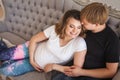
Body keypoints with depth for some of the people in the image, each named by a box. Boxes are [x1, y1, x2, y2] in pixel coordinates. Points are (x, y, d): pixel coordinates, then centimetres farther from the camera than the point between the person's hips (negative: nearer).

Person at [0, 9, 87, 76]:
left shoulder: (80, 44, -32)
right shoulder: (54, 29, -25)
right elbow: (34, 39, -10)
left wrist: (54, 66, -24)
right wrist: (31, 60, -13)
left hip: (42, 65, -1)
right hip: (35, 49, 1)